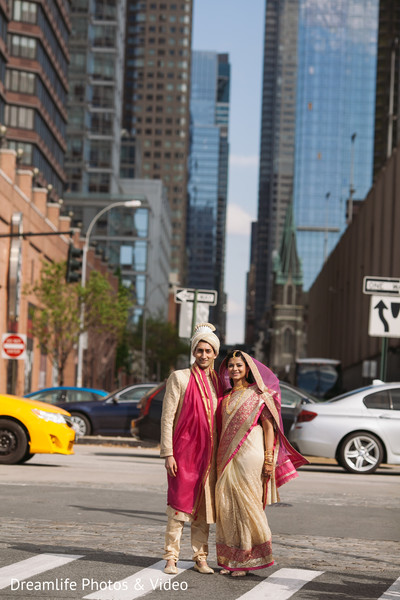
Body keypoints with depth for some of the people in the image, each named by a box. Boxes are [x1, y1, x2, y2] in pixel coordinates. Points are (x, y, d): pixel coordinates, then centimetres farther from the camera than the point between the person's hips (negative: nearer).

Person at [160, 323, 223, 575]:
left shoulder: (219, 382, 12)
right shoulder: (179, 378, -1)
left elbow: (223, 419, 15)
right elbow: (167, 417, -3)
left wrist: (220, 454, 8)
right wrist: (168, 453, -10)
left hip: (209, 454, 4)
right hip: (184, 450, -4)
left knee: (204, 507, 7)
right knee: (179, 504, -5)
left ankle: (201, 558, 14)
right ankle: (171, 558, 2)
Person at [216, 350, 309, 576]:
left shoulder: (259, 394, -1)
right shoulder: (226, 397, 16)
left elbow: (269, 427, -4)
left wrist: (268, 459, -11)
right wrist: (220, 459, 13)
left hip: (250, 456, -5)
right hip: (227, 457, 5)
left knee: (247, 504, -5)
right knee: (227, 504, 2)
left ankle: (248, 558, 3)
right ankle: (230, 559, 8)